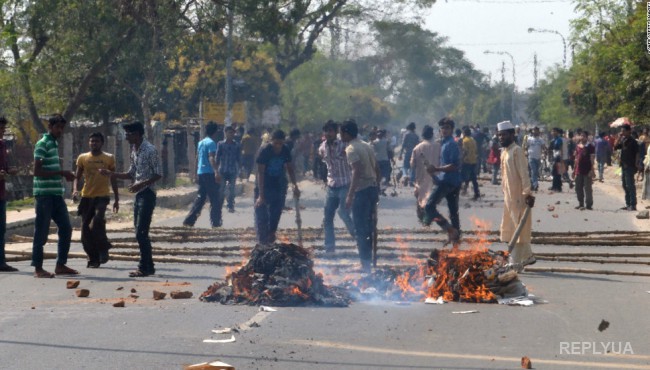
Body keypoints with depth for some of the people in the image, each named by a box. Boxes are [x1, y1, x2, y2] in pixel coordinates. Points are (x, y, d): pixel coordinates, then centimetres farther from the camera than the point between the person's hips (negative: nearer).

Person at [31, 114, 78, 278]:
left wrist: (64, 174, 10)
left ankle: (61, 265, 16)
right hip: (45, 194, -9)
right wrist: (61, 173, -19)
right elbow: (37, 171, -17)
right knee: (42, 232, -3)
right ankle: (38, 268, 3)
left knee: (66, 228, 9)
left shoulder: (54, 144, 17)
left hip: (56, 194, 9)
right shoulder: (43, 144, -10)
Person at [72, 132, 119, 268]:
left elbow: (113, 179, 10)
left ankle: (103, 249, -5)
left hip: (102, 196, -3)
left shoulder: (109, 158, 4)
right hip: (86, 197, 3)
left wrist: (116, 199, 7)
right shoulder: (82, 158, 7)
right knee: (85, 228, 2)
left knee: (97, 221, -25)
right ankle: (93, 258, 13)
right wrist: (75, 189, -11)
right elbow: (77, 176, 9)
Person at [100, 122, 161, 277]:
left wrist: (142, 184, -24)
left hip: (147, 194, -9)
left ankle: (144, 267, -5)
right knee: (140, 233, 10)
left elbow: (158, 174, -14)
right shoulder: (134, 150, 14)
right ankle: (148, 266, 15)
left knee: (141, 232, -10)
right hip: (139, 194, 9)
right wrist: (111, 174, 12)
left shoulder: (150, 150, -14)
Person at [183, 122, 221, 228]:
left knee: (200, 198, 11)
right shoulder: (211, 143, -10)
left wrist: (197, 174, 28)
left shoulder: (200, 143, 16)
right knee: (214, 199, 0)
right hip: (209, 173, -8)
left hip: (200, 173, 8)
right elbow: (211, 158, -22)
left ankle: (189, 220, 5)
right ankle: (215, 222, 3)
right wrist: (216, 172, -31)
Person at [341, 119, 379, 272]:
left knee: (361, 228, -3)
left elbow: (357, 171, -23)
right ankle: (368, 259, 23)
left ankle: (365, 264, -3)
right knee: (369, 226, 17)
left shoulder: (351, 149, -11)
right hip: (373, 188, 9)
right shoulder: (367, 146, 15)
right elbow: (377, 169, 16)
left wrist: (350, 195, -23)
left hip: (362, 190, -9)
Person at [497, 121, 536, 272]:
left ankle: (515, 263, -3)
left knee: (517, 229, -5)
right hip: (508, 196, 9)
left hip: (518, 196, -9)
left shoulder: (517, 151, -13)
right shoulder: (504, 152, 13)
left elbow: (524, 173, -19)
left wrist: (527, 193, -24)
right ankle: (528, 256, 28)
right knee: (511, 228, 15)